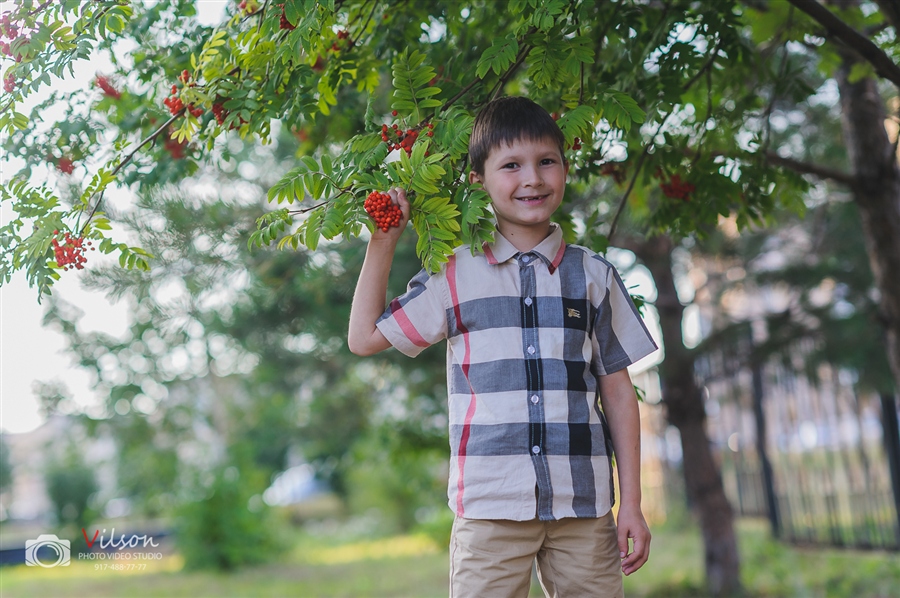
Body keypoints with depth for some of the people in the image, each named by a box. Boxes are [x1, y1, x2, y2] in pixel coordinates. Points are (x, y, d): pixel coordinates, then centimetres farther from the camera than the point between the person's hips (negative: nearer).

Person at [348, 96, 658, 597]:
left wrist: (632, 504, 6)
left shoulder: (593, 276, 9)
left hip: (583, 504, 1)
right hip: (491, 506, -1)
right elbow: (365, 337, 10)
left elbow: (618, 391, 10)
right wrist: (383, 241, 6)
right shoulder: (455, 276, 5)